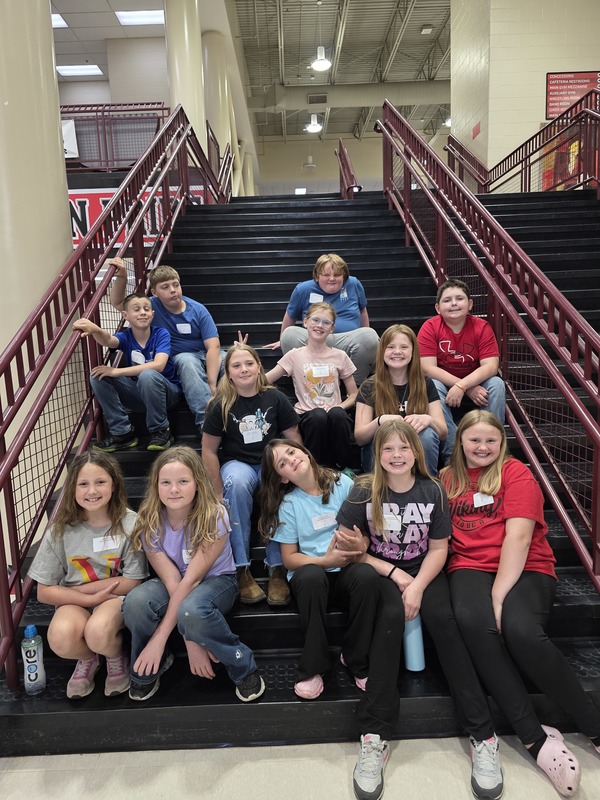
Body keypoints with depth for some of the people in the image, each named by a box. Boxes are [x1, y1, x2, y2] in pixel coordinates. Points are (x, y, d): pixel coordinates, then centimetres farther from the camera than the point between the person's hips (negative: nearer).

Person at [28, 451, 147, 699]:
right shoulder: (61, 530, -11)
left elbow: (132, 582, -10)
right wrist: (92, 599, -17)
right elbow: (45, 591, -5)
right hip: (74, 601, 2)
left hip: (117, 596, -2)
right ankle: (87, 660, 7)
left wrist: (78, 588, -12)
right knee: (61, 637, -31)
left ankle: (116, 660, 4)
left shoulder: (129, 524, -16)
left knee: (98, 632, -34)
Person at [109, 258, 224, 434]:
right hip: (181, 359, -1)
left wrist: (212, 384, -29)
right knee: (187, 361, -37)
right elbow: (118, 302, 3)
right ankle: (206, 419, -46)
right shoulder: (152, 306, -4)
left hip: (207, 355, 1)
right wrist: (121, 277, -18)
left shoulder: (198, 310, -9)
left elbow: (213, 347, -17)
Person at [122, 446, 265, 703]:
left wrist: (159, 638, -28)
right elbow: (171, 580, -20)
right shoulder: (149, 522, -16)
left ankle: (243, 666, -11)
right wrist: (191, 643, -24)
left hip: (216, 580, -3)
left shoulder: (214, 518, -25)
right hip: (171, 585, 3)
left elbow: (191, 579, -26)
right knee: (135, 602, -31)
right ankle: (148, 669, 1)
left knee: (191, 610, -38)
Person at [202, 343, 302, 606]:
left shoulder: (275, 398, -1)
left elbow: (294, 439, 3)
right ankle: (242, 569, -29)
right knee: (238, 481, -37)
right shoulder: (221, 406, -4)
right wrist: (218, 491, -7)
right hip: (238, 463, 0)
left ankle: (277, 568, -24)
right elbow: (209, 450, -1)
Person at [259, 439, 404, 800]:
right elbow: (289, 557, 3)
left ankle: (358, 660, -12)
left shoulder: (344, 484, 5)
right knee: (310, 577, -37)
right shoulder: (288, 504, 5)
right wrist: (325, 559, -15)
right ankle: (314, 666, -18)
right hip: (312, 571, 0)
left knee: (368, 575, -35)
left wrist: (360, 546, -17)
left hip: (348, 568, 1)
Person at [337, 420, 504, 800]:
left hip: (423, 572, 1)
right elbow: (349, 547, -6)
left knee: (443, 620, -27)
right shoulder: (364, 491, -8)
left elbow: (438, 549, -2)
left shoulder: (433, 491, -4)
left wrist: (417, 586, -18)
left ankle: (483, 735, -21)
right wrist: (395, 574, -13)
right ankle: (375, 737, -26)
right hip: (380, 573, -1)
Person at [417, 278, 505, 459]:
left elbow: (491, 366, -19)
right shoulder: (430, 327, -13)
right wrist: (470, 389, -27)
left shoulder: (482, 327, -10)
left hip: (476, 385, 1)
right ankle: (452, 452, -32)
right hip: (443, 385, -1)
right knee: (432, 386, -32)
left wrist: (462, 386, -35)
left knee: (497, 384, -26)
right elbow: (428, 368, -21)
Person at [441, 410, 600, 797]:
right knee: (474, 622, -31)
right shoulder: (447, 479, 14)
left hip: (524, 569, -2)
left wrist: (499, 595, -18)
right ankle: (536, 736, -19)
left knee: (520, 630, -33)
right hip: (470, 566, 2)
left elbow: (517, 536, -10)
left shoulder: (516, 473, 2)